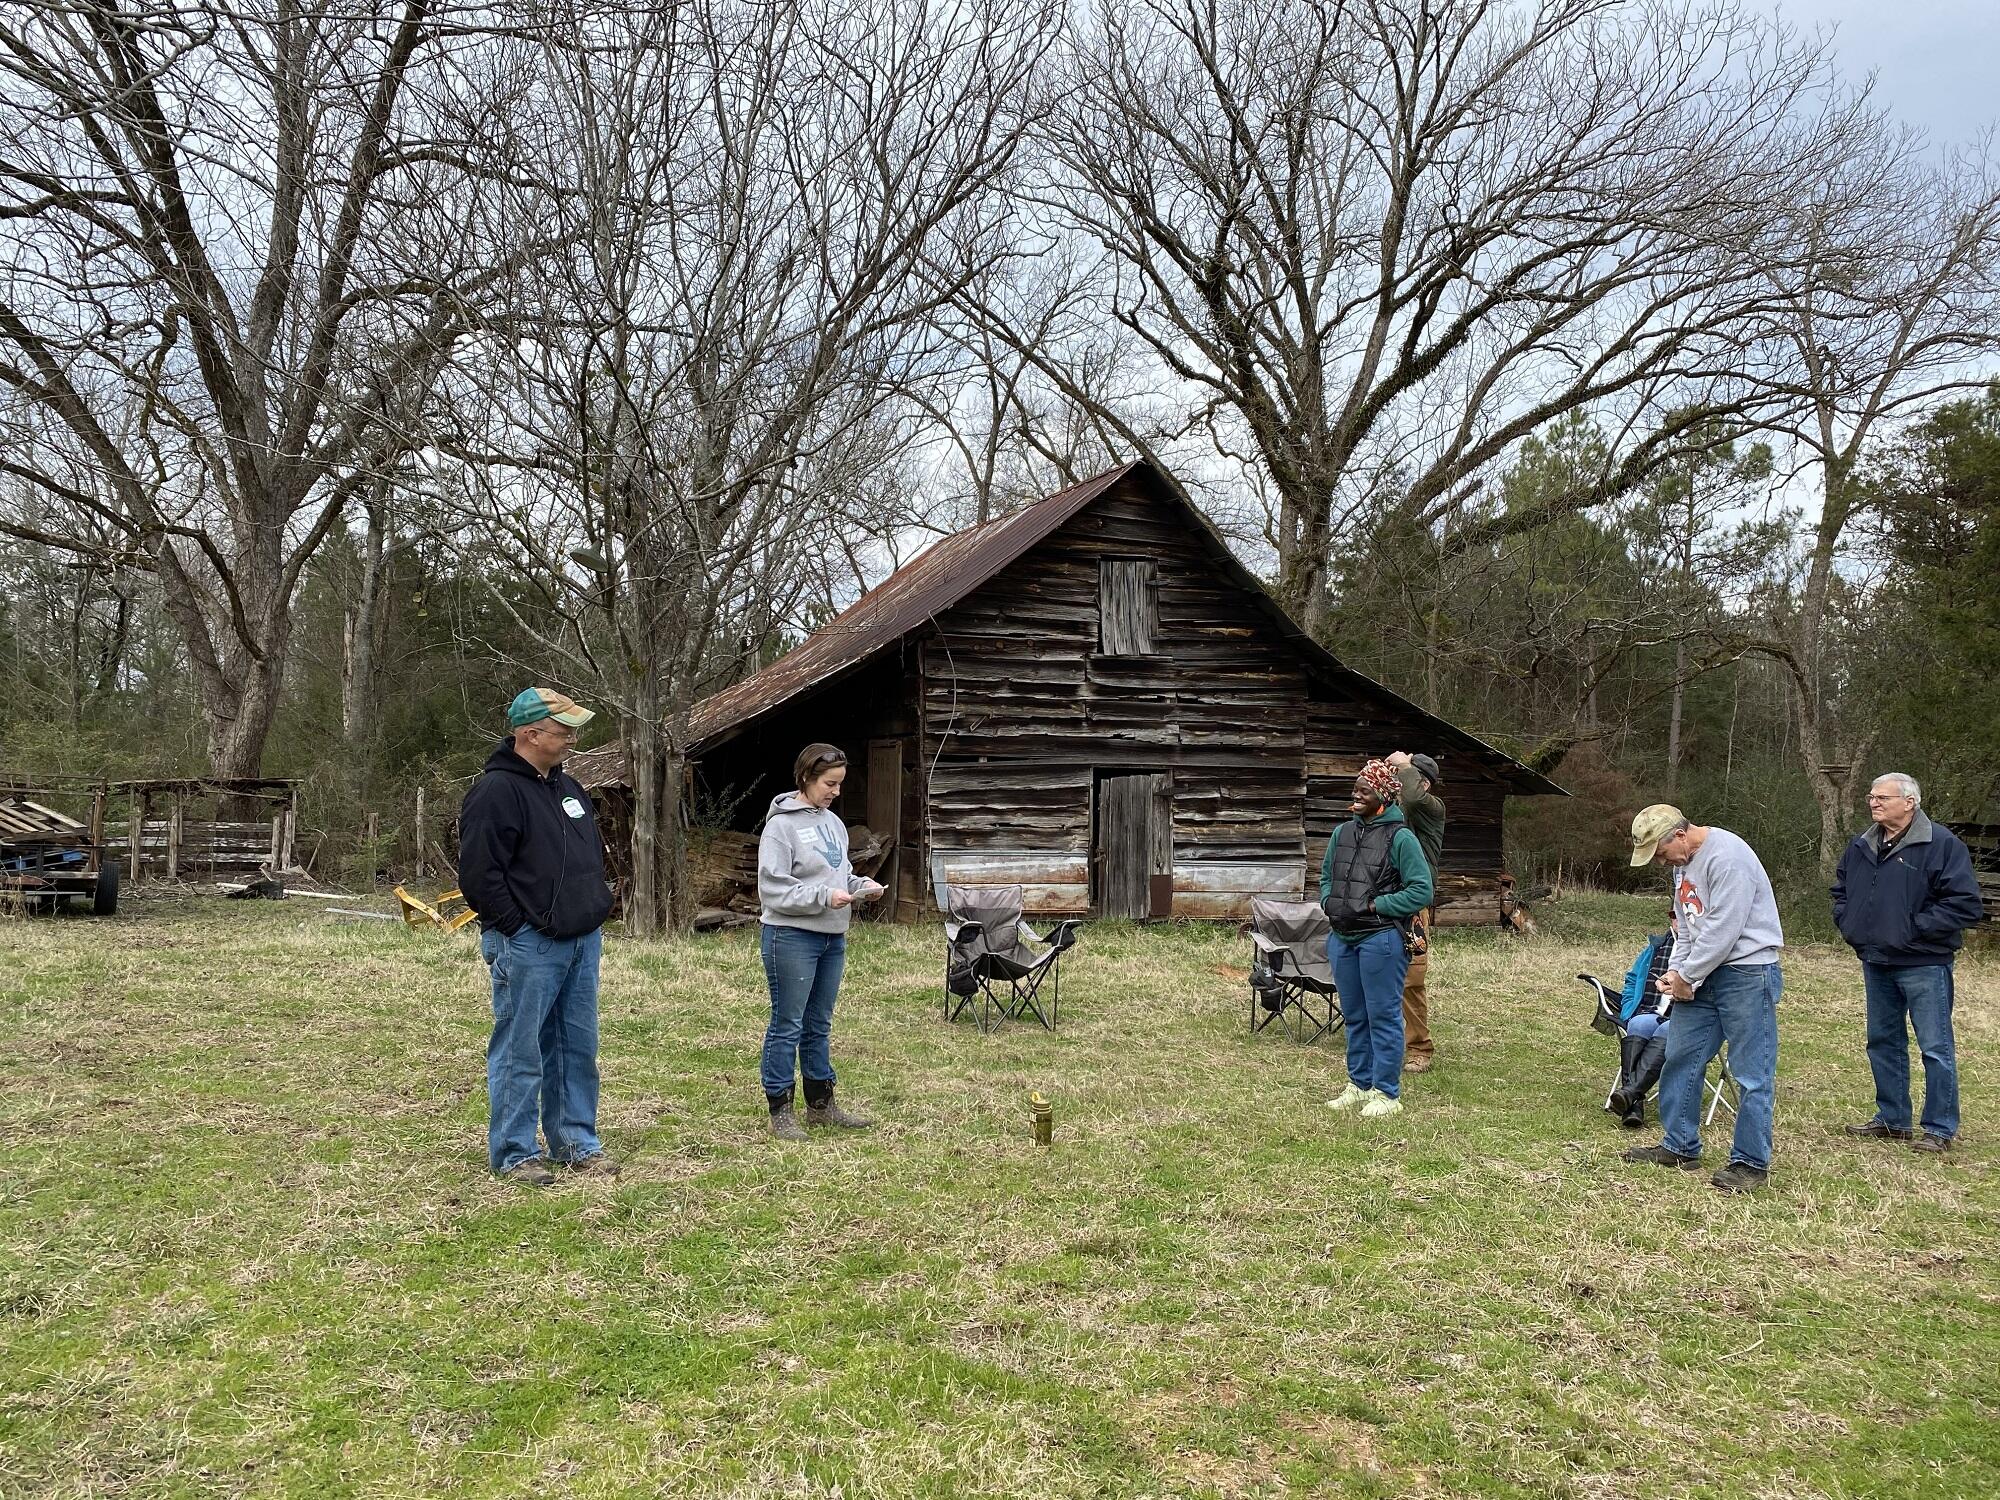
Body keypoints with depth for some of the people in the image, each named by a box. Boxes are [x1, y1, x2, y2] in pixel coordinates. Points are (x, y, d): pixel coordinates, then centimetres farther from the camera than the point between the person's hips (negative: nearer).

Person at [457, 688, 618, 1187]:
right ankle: (514, 1154, 12)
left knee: (577, 1048, 13)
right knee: (520, 1054, 1)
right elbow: (478, 874, -18)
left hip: (582, 940, 8)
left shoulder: (567, 787, 15)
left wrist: (596, 909, 15)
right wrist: (519, 928, -15)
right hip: (527, 947, -8)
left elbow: (593, 855, 26)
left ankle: (577, 1142, 24)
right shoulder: (496, 791, -13)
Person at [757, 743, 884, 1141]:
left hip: (833, 937, 8)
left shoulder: (833, 822, 11)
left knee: (820, 1025, 17)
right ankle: (780, 1111, 10)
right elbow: (772, 887, -16)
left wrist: (861, 885, 0)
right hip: (792, 936, -8)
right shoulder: (781, 824, -12)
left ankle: (821, 1104, 27)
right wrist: (823, 896, -21)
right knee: (787, 1025, 0)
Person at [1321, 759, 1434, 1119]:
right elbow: (1326, 876, 22)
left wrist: (1373, 906, -15)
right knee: (1355, 1017, 16)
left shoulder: (1400, 837, -10)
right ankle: (1359, 1084, 27)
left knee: (1383, 1017, 0)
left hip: (1381, 938, -7)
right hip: (1342, 938, 7)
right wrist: (1329, 902, 2)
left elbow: (1421, 891, -12)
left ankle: (1387, 1093, 9)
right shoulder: (1342, 833, 10)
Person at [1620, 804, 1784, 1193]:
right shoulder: (1683, 862, 12)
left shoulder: (1727, 857, -19)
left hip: (1746, 971, -10)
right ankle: (1680, 1147, 21)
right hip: (1701, 975, 10)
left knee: (1751, 1073, -4)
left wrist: (1687, 977, -13)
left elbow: (1722, 929, -22)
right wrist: (1675, 971, 0)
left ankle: (1751, 1163, 4)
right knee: (1681, 1058, 11)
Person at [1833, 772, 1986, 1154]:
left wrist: (1915, 929, -17)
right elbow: (1841, 891, 26)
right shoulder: (1861, 847, 10)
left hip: (1923, 965, -7)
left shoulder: (1941, 844, -12)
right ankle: (1892, 1120, 26)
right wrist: (1849, 923, 10)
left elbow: (1966, 904, -16)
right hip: (1876, 963, 7)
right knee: (1883, 1043, 15)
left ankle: (1941, 1129, 8)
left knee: (1936, 1049, -1)